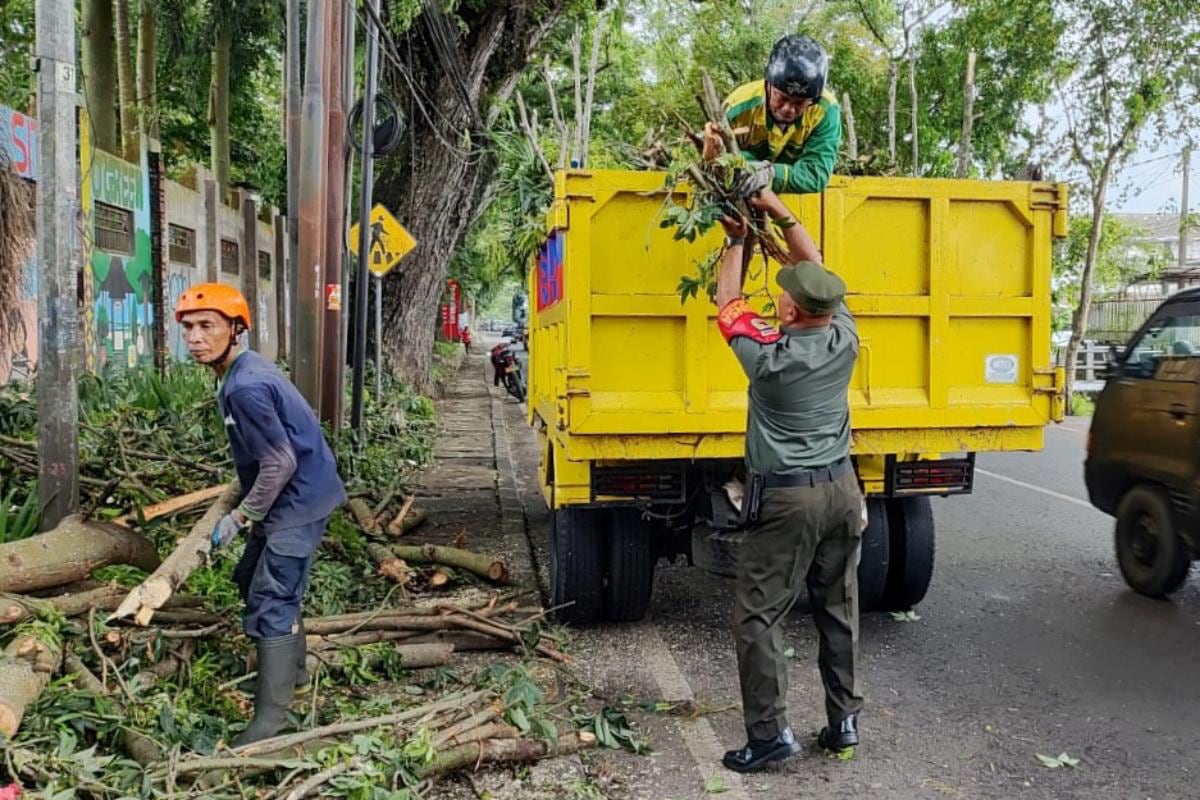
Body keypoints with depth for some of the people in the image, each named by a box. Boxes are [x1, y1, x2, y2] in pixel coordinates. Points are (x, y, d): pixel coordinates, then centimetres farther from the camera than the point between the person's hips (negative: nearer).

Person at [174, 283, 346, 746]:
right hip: (291, 497, 11)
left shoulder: (244, 388, -24)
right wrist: (247, 507, 20)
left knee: (270, 602, -8)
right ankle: (292, 670, 39)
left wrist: (240, 518, -14)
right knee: (253, 579, 23)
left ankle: (270, 718, -1)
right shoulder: (242, 371, 8)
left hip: (297, 501, -11)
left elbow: (280, 463, -25)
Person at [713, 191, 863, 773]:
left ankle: (769, 733, 5)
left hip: (786, 497, -6)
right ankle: (844, 722, 24)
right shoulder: (843, 338, -3)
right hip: (841, 488, 6)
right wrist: (779, 212, 13)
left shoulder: (767, 354, -15)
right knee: (839, 611, 15)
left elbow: (727, 304, 2)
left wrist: (736, 240, 15)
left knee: (757, 617, 3)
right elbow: (817, 271, 10)